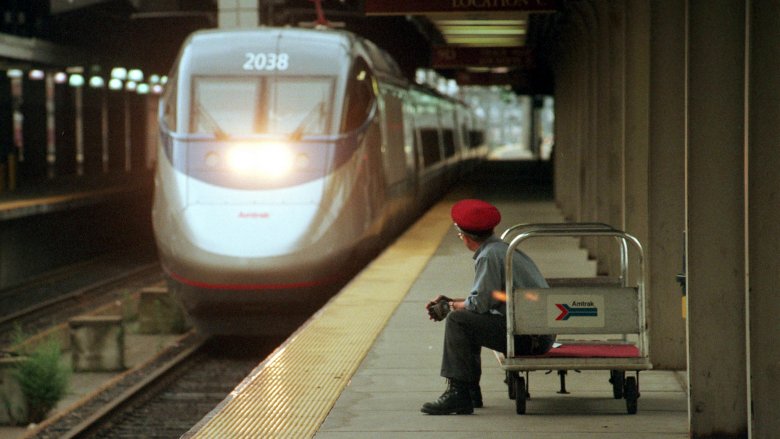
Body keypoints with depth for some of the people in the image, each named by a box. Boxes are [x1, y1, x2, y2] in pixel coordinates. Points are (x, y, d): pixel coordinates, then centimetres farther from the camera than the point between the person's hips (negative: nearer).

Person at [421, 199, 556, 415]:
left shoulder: (489, 256, -13)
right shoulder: (501, 248, 17)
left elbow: (479, 303, -17)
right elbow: (488, 298, 21)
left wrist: (454, 305, 3)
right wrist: (452, 301, 19)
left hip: (530, 337, -10)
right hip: (538, 334, 10)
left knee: (457, 320, -14)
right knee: (471, 320, 25)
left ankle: (459, 394, -16)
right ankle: (470, 392, 24)